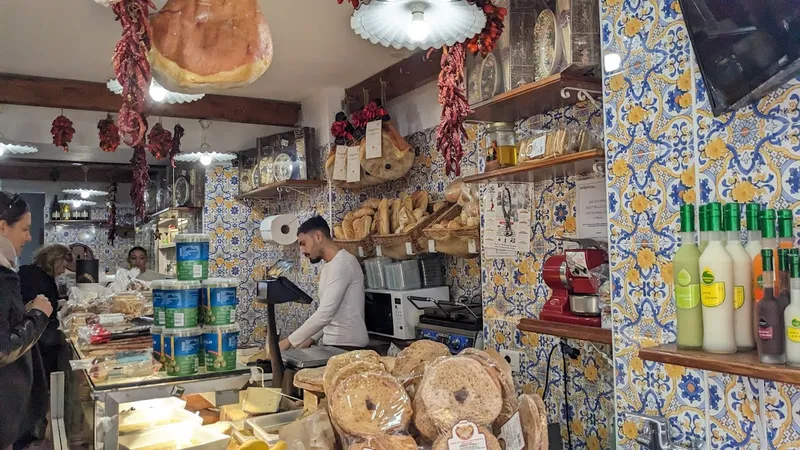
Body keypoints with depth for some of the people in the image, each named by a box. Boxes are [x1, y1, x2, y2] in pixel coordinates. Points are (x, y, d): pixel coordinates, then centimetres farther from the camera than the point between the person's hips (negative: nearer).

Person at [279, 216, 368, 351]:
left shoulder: (342, 262, -16)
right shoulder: (329, 266, 16)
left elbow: (325, 314, -23)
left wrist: (289, 341, -18)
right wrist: (311, 338, 7)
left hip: (347, 346, -9)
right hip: (332, 344, 9)